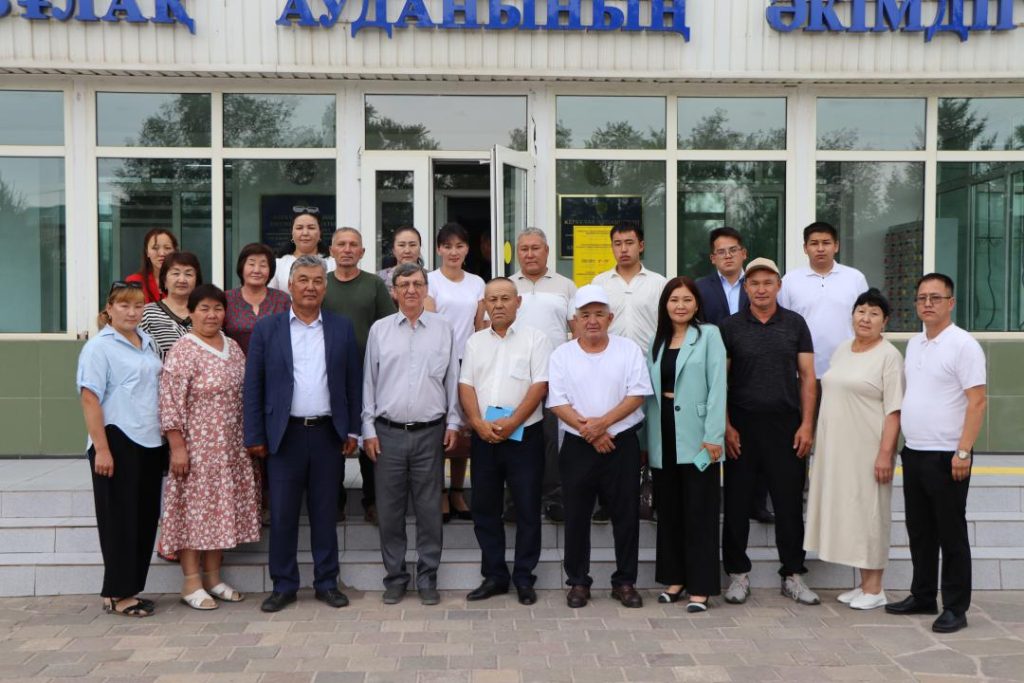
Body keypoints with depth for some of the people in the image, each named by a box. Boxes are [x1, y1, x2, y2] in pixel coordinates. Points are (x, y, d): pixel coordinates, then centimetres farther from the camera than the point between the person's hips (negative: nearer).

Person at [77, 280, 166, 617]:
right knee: (120, 521, 2)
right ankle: (116, 594, 13)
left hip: (151, 443, 7)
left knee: (146, 518, 10)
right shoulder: (99, 347, -6)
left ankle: (131, 588, 22)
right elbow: (90, 400, -11)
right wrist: (101, 449, -18)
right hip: (118, 443, -7)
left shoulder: (147, 342, 13)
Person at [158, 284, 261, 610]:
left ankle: (213, 577, 22)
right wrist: (177, 447, -17)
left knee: (222, 507, 11)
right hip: (196, 446, -7)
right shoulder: (182, 352, -11)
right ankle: (191, 583, 10)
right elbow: (171, 403, -14)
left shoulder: (233, 347, 10)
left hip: (231, 447, 7)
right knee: (194, 508, 0)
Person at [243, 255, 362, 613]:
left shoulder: (342, 328, 7)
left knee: (325, 512, 9)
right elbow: (253, 386, 2)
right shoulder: (267, 329, 3)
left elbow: (353, 382, 7)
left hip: (329, 434, 1)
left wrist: (352, 430, 2)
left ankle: (326, 583, 20)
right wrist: (254, 436, -2)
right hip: (285, 434, -1)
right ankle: (283, 586, 17)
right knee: (282, 514, 5)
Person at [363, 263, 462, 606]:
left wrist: (453, 423, 4)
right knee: (389, 510, 6)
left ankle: (427, 579, 17)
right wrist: (368, 429, 3)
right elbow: (369, 382, 6)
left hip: (430, 433, 0)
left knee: (429, 510, 5)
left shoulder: (443, 329, 5)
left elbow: (452, 380, 8)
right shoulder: (379, 330, 5)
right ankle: (395, 577, 20)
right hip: (388, 433, 1)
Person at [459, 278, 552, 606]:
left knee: (528, 509, 2)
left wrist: (511, 423, -16)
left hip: (524, 435, -4)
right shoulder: (475, 342, 12)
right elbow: (466, 385, 6)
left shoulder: (535, 339, 0)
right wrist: (479, 423, -10)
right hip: (483, 437, 4)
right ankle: (494, 576, 21)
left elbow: (540, 385, -8)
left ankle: (524, 578, 13)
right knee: (485, 509, 9)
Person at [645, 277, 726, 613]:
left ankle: (700, 587, 6)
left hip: (695, 436, -5)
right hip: (663, 436, 5)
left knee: (699, 512, -1)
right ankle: (673, 578, 22)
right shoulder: (657, 341, 14)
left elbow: (717, 385, -8)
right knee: (668, 510, 10)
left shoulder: (709, 335, -1)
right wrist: (648, 440, 7)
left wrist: (713, 435, -15)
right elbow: (649, 391, 12)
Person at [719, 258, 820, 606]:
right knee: (736, 503, 5)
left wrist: (807, 424, -2)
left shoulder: (795, 324, 6)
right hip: (742, 426, 0)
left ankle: (793, 575, 19)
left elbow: (807, 377, 5)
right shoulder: (729, 326, 3)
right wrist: (726, 426, -5)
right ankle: (738, 574, 17)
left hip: (786, 425, 1)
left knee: (789, 503, 6)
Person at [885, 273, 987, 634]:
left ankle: (955, 608, 12)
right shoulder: (914, 344, 13)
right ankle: (923, 596, 27)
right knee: (919, 532, 15)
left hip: (946, 456, -7)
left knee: (951, 535, 2)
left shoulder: (963, 345, -11)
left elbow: (977, 402, -15)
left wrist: (963, 452, -20)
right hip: (913, 453, 7)